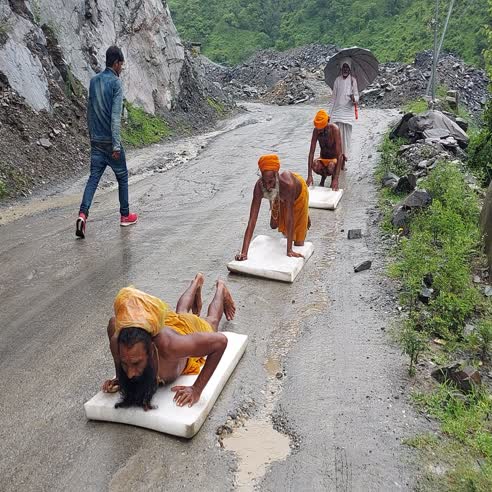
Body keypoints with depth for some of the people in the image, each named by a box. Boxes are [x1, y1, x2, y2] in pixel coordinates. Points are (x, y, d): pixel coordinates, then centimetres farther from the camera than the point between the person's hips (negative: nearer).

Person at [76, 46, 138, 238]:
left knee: (94, 177, 4)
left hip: (96, 141, 6)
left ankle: (83, 214, -13)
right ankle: (125, 215, 20)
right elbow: (115, 116, -19)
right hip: (110, 141, -6)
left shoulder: (94, 81, 10)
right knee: (122, 177, 10)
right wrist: (116, 145, -20)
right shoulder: (116, 83, -11)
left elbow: (89, 111, 16)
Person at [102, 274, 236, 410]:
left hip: (188, 328, -3)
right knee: (180, 313, 40)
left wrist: (197, 389, -46)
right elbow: (114, 322, -19)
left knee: (211, 321, 36)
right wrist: (119, 377, -23)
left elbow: (220, 341, -45)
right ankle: (197, 282, 66)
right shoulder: (117, 342, -45)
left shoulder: (168, 345, -55)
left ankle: (220, 289, 62)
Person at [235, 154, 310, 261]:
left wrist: (289, 250, -43)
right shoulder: (259, 186, -41)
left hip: (298, 193, -2)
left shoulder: (288, 184, -50)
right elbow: (252, 219, -43)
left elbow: (289, 218, -44)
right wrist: (244, 252, -48)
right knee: (274, 225, 18)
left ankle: (306, 216, 40)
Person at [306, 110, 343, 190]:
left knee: (331, 166, -38)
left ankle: (333, 178, -1)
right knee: (315, 165, -31)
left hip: (335, 158, -3)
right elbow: (311, 152, -17)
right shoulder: (316, 130, -16)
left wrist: (336, 179, -39)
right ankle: (324, 175, 5)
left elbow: (339, 154, -30)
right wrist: (309, 176, -28)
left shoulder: (334, 129, -26)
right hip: (323, 158, 3)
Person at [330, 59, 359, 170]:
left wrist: (354, 99, -23)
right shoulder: (337, 80, 6)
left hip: (348, 111, -1)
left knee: (346, 135, 1)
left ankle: (344, 161, 8)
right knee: (337, 134, -4)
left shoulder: (353, 80, 2)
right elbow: (334, 97, 9)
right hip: (338, 110, 1)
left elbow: (357, 95, 3)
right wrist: (331, 113, 6)